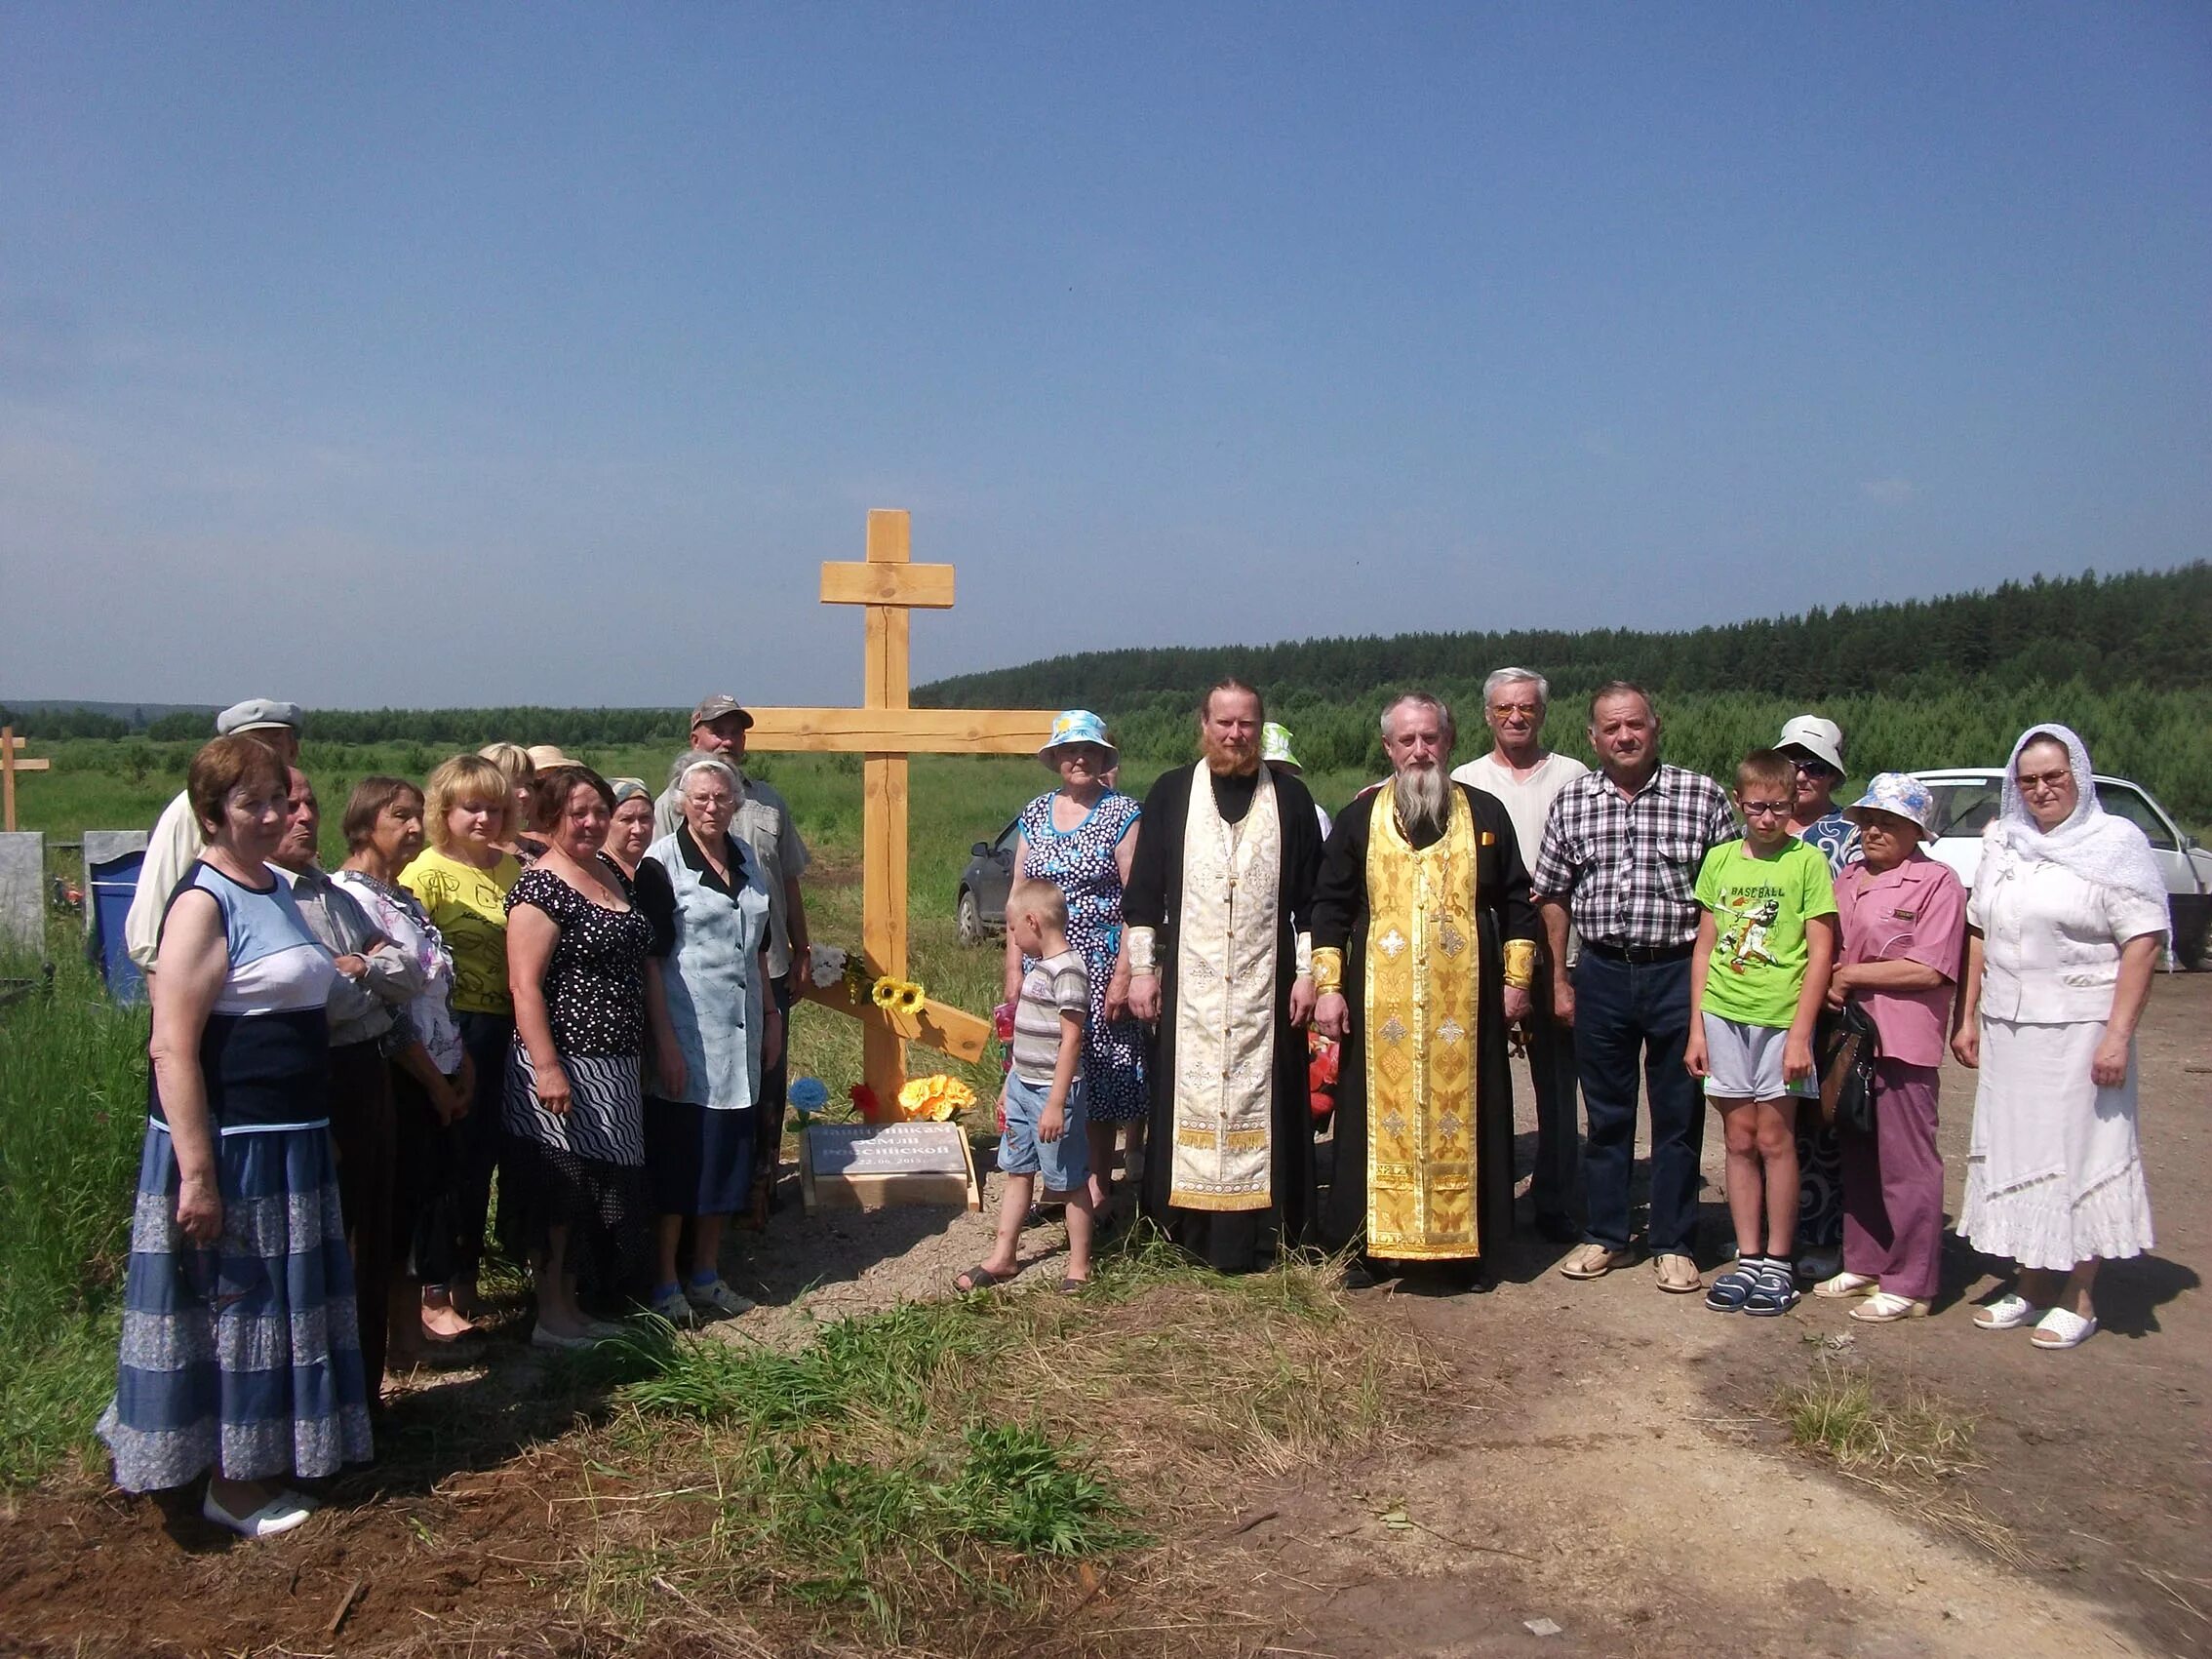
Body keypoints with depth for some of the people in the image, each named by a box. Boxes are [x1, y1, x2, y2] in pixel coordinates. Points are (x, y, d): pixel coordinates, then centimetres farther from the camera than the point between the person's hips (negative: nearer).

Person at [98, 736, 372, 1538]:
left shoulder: (277, 890, 11)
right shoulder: (203, 903, -16)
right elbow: (172, 1047, -21)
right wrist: (196, 1173, -24)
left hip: (290, 1136, 9)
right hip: (229, 1139, -9)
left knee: (285, 1300, 16)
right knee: (235, 1302, 3)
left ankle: (268, 1461, 31)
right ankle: (233, 1484, 18)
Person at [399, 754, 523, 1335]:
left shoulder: (513, 870, 10)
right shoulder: (425, 873, -9)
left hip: (501, 1031, 6)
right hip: (450, 1031, -6)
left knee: (482, 1157, 14)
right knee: (447, 1160, 1)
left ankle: (466, 1279, 28)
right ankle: (434, 1294, 13)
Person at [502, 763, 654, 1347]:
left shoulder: (613, 873, 13)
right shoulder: (540, 887, -13)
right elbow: (524, 984, -18)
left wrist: (651, 1048, 20)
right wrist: (546, 1067, -23)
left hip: (615, 1064, 9)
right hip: (566, 1064, -9)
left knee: (603, 1189, 14)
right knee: (558, 1190, 0)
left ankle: (574, 1306, 26)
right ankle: (551, 1318, 11)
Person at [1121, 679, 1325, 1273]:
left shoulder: (1290, 798, 5)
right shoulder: (1170, 794, 5)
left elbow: (1311, 894, 6)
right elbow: (1143, 889, 5)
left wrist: (1308, 972, 0)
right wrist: (1142, 968, 0)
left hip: (1265, 985, 0)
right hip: (1189, 984, 0)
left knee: (1259, 1097, 2)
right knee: (1189, 1097, 2)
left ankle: (1258, 1229, 10)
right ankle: (1193, 1224, 11)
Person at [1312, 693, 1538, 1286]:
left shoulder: (1486, 813, 7)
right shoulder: (1360, 818, 5)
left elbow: (1517, 902, 10)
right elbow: (1329, 906, 5)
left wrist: (1516, 977, 4)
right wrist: (1328, 985, -2)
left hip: (1465, 1001, 1)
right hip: (1380, 1003, 0)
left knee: (1464, 1116, 5)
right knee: (1380, 1117, 3)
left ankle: (1467, 1243, 17)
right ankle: (1366, 1243, 13)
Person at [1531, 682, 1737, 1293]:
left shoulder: (1701, 795, -2)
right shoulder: (1572, 801, 4)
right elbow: (1554, 896, 9)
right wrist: (1560, 980, 6)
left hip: (1678, 974, -2)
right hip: (1601, 973, 2)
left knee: (1678, 1116, 7)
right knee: (1605, 1113, 12)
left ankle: (1674, 1244, 19)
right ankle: (1605, 1236, 24)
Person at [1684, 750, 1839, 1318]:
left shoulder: (1807, 862, -3)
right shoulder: (1720, 859, 8)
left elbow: (1821, 952, -6)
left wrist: (1800, 1033, -11)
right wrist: (1696, 1026, 7)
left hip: (1780, 1016, -3)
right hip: (1724, 1015, 4)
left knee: (1774, 1138, 2)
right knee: (1739, 1139, 8)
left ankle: (1779, 1262, 14)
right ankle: (1748, 1259, 17)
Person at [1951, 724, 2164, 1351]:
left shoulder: (2115, 842, -7)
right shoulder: (2002, 845, 10)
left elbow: (2143, 943, -12)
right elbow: (1979, 935, 15)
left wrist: (2118, 1036, -17)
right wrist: (1968, 1018, 11)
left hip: (2079, 1029, -5)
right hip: (2007, 1030, 6)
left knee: (2079, 1154, 2)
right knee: (2019, 1154, 11)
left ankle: (2079, 1298, 13)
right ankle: (2032, 1285, 23)